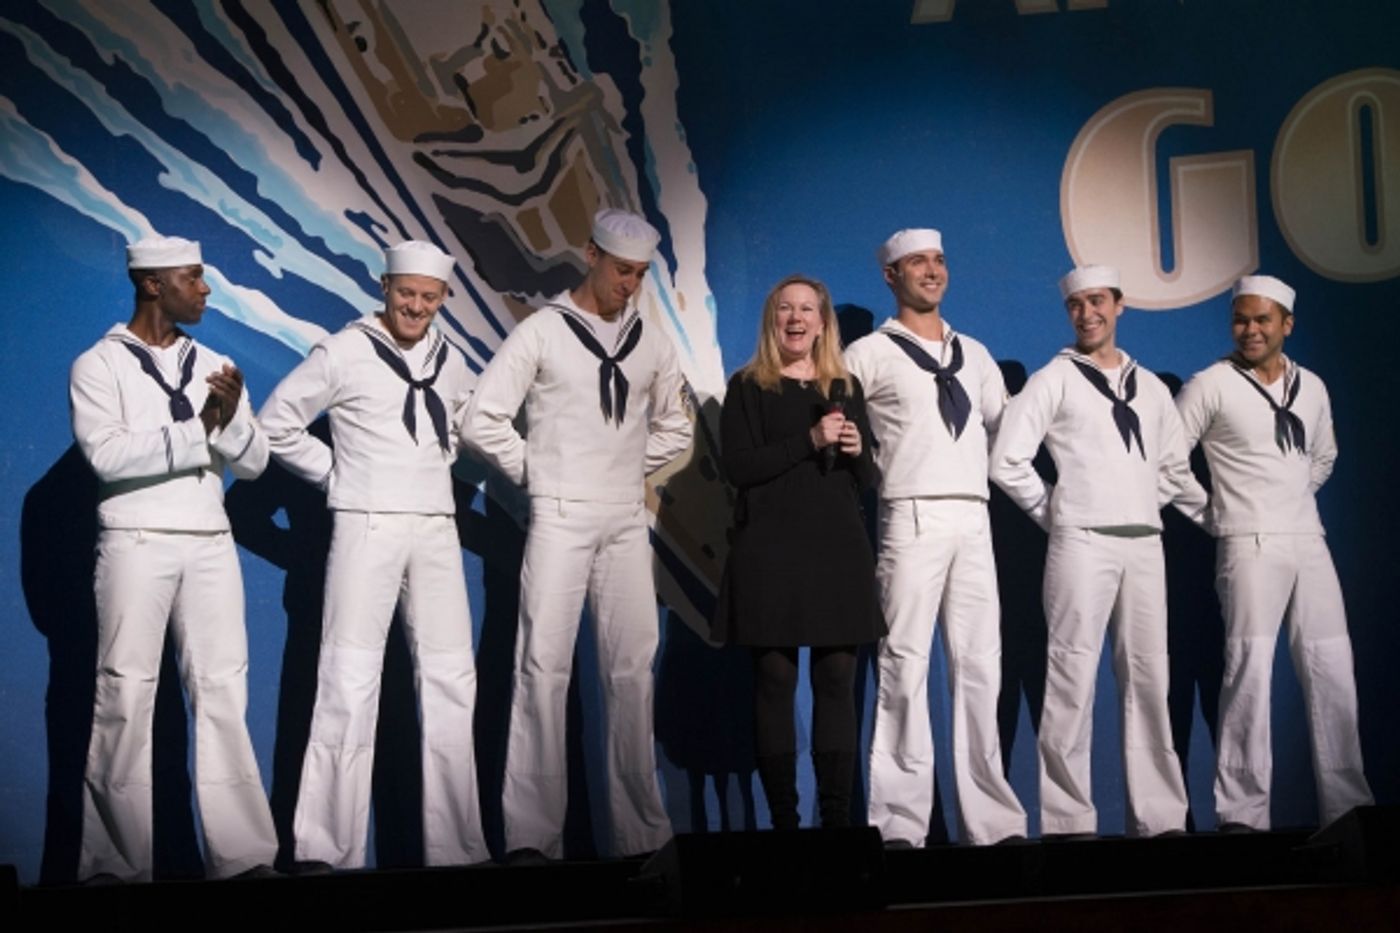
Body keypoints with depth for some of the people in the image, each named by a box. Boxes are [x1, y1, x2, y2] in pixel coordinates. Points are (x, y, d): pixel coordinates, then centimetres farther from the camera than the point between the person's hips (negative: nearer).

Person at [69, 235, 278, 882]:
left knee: (222, 696, 1)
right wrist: (197, 430, -14)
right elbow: (107, 454, -14)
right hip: (136, 543, -4)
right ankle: (116, 863, 3)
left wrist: (232, 420, -11)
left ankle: (242, 853, 3)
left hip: (211, 544, 4)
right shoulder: (100, 364, 0)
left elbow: (254, 463, 10)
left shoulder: (214, 366, 14)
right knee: (125, 697, -3)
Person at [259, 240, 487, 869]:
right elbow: (276, 423, -2)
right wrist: (336, 474, -2)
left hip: (436, 531, 5)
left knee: (451, 679, 6)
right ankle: (325, 849, -3)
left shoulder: (450, 361, 12)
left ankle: (456, 842, 14)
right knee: (350, 681, -7)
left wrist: (439, 462, 13)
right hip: (366, 528, -5)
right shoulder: (344, 352, -4)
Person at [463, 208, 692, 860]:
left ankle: (642, 830, 10)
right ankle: (531, 834, -6)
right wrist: (534, 473, -1)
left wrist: (632, 467, 12)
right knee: (544, 667, -7)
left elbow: (674, 427, 24)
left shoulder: (650, 342, 11)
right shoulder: (543, 330, -1)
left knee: (632, 670, 4)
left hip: (627, 522, 4)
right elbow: (484, 420, -4)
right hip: (561, 518, -4)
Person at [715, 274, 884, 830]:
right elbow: (738, 466, -8)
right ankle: (783, 818, 2)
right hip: (770, 551, -3)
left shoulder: (846, 388, 15)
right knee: (775, 681, -4)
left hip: (838, 552, 3)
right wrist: (810, 440, -15)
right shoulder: (748, 388, 5)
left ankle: (838, 817, 3)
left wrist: (856, 451, -6)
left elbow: (868, 480, 17)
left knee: (837, 681, -1)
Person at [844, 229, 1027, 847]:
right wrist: (871, 465, -3)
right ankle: (900, 824, -4)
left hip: (973, 519, 5)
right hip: (913, 519, -5)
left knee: (979, 668, 4)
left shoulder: (975, 355, 19)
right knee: (906, 667, -6)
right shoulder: (870, 354, 3)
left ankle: (991, 819, 9)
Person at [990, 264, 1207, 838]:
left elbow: (1174, 467, 23)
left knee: (1148, 678, 5)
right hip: (1082, 542, -5)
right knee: (1073, 678, -6)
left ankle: (1159, 815, 10)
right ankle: (1069, 821, -4)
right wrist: (1050, 510, 0)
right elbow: (1007, 459, -3)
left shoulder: (1150, 387, 17)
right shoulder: (1055, 379, 2)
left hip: (1144, 543, 5)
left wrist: (1217, 515, 15)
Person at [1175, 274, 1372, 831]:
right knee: (1250, 666, -12)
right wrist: (1215, 509, 0)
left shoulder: (1312, 387, 14)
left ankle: (1347, 801, 13)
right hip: (1251, 545, -5)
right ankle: (1242, 811, -9)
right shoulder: (1211, 385, -2)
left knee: (1332, 669, 4)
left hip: (1309, 542, 5)